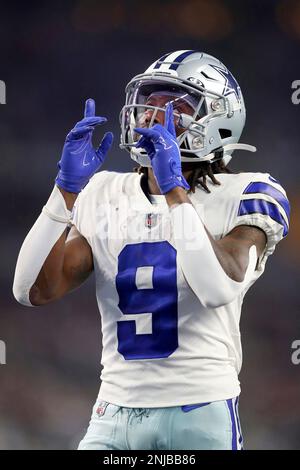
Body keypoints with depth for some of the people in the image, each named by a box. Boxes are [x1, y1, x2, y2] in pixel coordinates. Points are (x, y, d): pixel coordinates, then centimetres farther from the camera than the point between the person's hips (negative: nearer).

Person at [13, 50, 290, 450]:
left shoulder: (241, 197, -3)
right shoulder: (105, 196, 8)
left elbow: (220, 287, -22)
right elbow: (34, 290, -1)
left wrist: (175, 190, -20)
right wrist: (67, 187, -7)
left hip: (199, 417, -4)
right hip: (115, 413, 4)